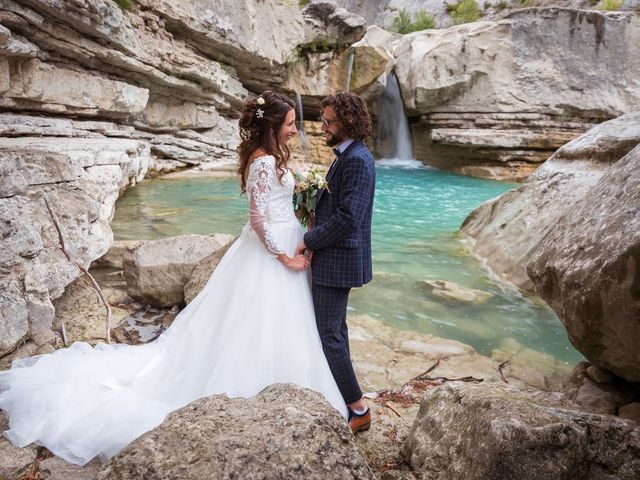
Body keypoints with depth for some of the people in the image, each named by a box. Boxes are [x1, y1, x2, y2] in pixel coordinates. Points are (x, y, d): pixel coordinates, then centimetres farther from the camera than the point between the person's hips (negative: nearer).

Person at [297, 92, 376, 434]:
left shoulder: (356, 160, -20)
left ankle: (357, 409, 9)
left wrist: (309, 240, -17)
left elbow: (348, 217, -26)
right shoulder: (347, 156, 12)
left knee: (328, 334, -5)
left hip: (338, 259, -11)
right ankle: (340, 394, 36)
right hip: (334, 255, 11)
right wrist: (311, 204, 3)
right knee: (335, 327, 20)